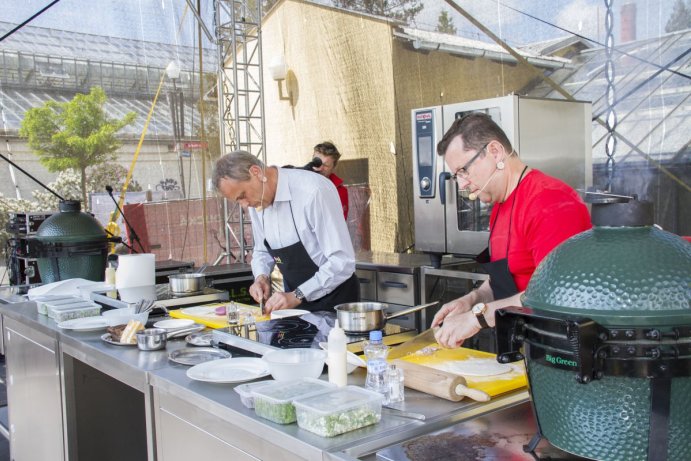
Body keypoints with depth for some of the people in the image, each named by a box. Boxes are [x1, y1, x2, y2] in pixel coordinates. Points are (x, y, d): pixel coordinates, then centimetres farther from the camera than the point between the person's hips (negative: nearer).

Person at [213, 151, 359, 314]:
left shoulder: (313, 191, -21)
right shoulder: (255, 201, 0)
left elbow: (342, 262, -23)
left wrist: (297, 296, -22)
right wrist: (261, 277, -4)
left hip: (335, 300, -6)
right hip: (296, 301, 6)